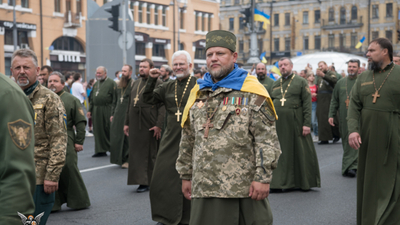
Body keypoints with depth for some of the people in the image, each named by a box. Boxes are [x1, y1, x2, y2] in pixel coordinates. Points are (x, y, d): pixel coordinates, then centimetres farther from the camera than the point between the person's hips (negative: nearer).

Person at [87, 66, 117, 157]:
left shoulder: (111, 83, -5)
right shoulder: (96, 84, 17)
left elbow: (115, 98, -10)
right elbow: (92, 98, 21)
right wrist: (90, 110, 14)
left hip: (107, 111, -6)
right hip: (96, 111, 7)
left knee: (109, 130, -2)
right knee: (98, 131, 6)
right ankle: (101, 150, 11)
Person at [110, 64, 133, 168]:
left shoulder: (134, 84, -7)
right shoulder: (119, 85, 14)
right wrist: (112, 114, 16)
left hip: (128, 115, -6)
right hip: (118, 114, 6)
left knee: (127, 137, -2)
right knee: (116, 137, 7)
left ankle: (127, 160, 7)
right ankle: (119, 159, 18)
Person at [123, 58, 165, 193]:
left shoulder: (157, 83, -6)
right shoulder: (136, 83, 15)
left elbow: (162, 106, -12)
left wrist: (159, 125, -18)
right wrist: (126, 123, 14)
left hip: (149, 125, -6)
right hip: (135, 125, 6)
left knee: (150, 154, 2)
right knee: (136, 153, 7)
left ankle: (149, 182, 9)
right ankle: (142, 181, 16)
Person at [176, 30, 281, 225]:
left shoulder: (252, 92, -2)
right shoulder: (198, 93, 15)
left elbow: (267, 140, -8)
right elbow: (187, 141, 20)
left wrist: (263, 178, -14)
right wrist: (185, 175, 18)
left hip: (245, 188, -4)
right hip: (204, 188, 5)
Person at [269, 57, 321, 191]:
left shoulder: (300, 82, 2)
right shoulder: (276, 84, 16)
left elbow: (307, 104, -4)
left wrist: (307, 124, -12)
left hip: (295, 123, -4)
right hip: (278, 124, 4)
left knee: (301, 153, 2)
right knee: (280, 153, 5)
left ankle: (305, 182, 13)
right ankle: (280, 182, 13)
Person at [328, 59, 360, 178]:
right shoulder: (340, 83, 12)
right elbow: (334, 101, 14)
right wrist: (331, 115, 7)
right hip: (344, 118, 4)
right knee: (346, 142, 9)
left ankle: (351, 166, -15)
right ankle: (351, 165, 21)